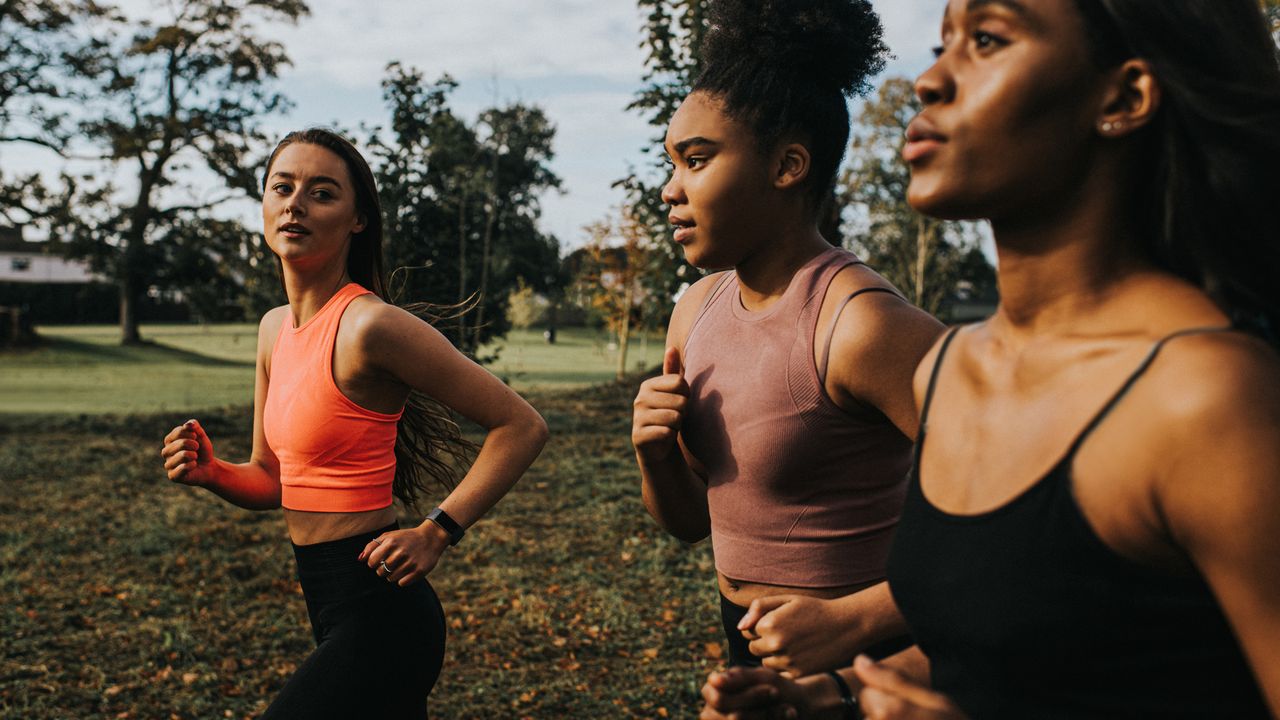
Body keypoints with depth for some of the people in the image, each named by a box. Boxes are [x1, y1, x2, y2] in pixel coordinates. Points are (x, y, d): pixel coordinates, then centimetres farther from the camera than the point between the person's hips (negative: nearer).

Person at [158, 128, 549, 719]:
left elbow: (521, 427, -16)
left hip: (378, 615, -8)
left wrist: (436, 532, -18)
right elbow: (270, 481, 15)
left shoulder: (370, 325, -19)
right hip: (335, 612, 8)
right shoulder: (274, 328, 7)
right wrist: (210, 471, -5)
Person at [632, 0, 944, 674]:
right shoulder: (698, 306, -1)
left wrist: (853, 619, -26)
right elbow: (690, 520, 7)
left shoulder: (864, 324, -23)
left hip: (860, 660, -7)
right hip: (745, 644, 7)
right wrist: (655, 455, -12)